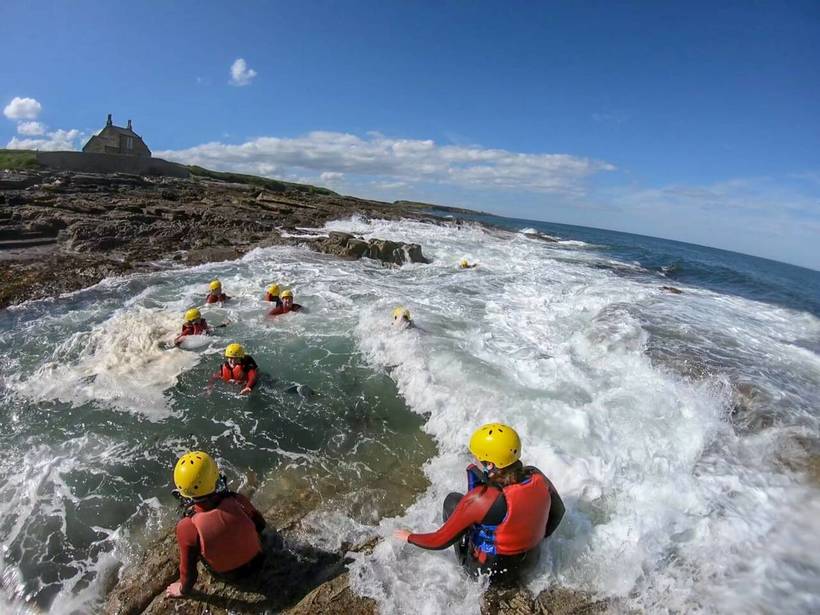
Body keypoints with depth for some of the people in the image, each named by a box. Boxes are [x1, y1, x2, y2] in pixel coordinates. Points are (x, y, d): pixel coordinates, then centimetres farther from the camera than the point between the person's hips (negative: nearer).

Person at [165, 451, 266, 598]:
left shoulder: (187, 527, -34)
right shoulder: (238, 501, -29)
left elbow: (188, 568, -18)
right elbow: (260, 525, -8)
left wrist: (183, 589, 6)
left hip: (229, 575, -1)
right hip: (257, 561, 1)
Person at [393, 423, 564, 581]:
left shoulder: (480, 499, -33)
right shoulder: (538, 477, -19)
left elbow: (441, 541, -21)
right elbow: (558, 512, 2)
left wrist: (408, 537, -2)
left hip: (489, 570, -5)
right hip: (531, 561, 5)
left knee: (453, 500, 8)